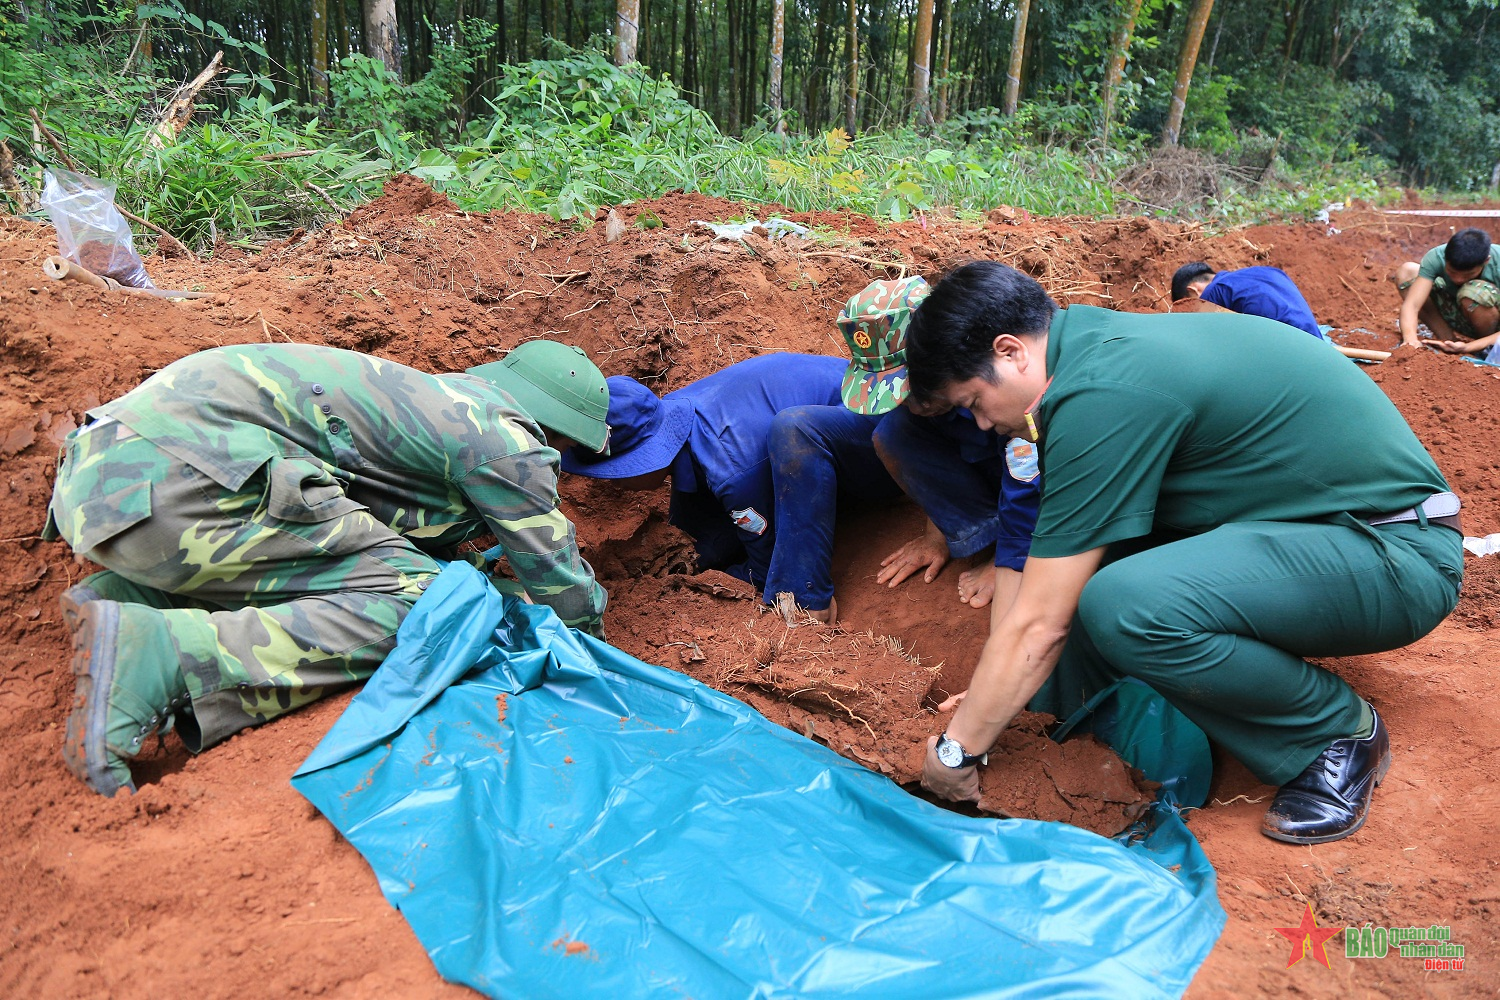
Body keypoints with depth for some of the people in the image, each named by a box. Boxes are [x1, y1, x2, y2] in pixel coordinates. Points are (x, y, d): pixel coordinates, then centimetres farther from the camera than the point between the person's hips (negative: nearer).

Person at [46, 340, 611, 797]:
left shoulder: (445, 398, 25)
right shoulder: (505, 436, -1)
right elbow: (558, 581, 8)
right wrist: (591, 632, 28)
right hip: (175, 483, -10)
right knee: (409, 606, -11)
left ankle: (126, 595, 8)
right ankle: (156, 657, -23)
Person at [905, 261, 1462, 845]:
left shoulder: (1100, 397, -25)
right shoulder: (1100, 341, 5)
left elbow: (1038, 626, -21)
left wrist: (957, 750, -8)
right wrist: (984, 699, 15)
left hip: (1394, 552, -9)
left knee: (1125, 605, -32)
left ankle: (1340, 732, -6)